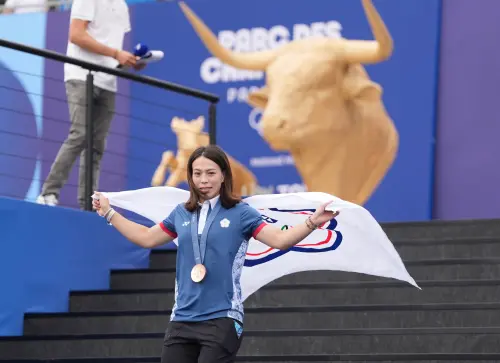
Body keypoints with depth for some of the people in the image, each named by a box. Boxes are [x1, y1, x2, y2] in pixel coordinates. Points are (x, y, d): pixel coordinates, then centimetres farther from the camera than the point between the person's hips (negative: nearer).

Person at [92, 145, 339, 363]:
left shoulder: (239, 213, 0)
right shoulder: (182, 214, 13)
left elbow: (279, 239, -6)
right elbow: (147, 238, 27)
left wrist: (311, 223, -21)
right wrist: (109, 213, 29)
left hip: (222, 320, -5)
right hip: (181, 320, 5)